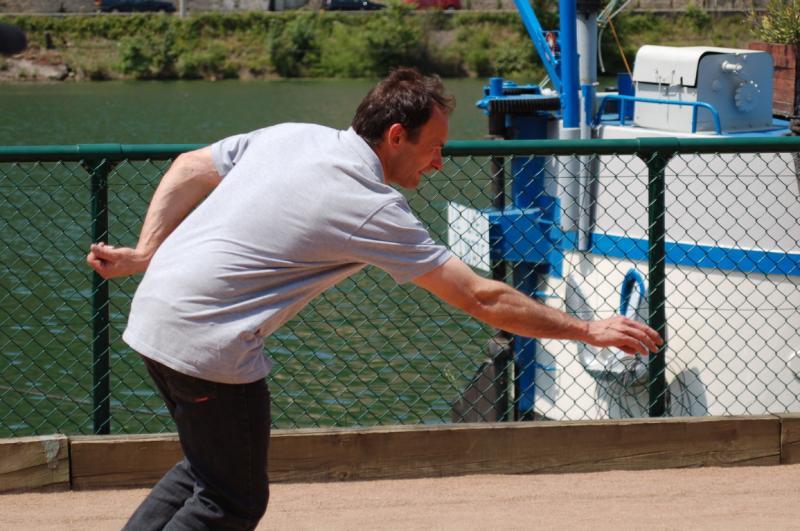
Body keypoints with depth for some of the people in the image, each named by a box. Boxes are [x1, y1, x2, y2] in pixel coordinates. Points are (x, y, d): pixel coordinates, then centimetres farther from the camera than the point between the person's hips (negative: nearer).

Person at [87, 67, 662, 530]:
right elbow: (481, 297, -11)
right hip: (208, 343, -8)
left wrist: (146, 253, 12)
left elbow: (188, 169, 13)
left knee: (205, 468, 24)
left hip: (152, 312, 8)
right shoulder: (376, 209, -14)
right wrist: (587, 330, -4)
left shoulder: (290, 135, 6)